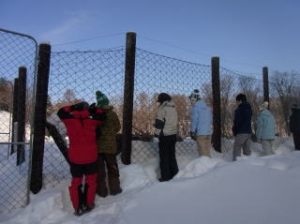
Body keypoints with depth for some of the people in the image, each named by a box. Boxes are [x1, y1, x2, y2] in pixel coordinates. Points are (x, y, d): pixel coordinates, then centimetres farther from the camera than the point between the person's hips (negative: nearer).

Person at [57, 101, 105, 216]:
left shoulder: (70, 120, -6)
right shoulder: (91, 121, -9)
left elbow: (61, 112, 10)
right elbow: (102, 115, 4)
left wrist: (73, 107, 8)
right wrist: (93, 110, 5)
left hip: (75, 158, 1)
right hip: (90, 157, -1)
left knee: (76, 181, 13)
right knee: (90, 180, 15)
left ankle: (78, 207, 13)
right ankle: (88, 204, 19)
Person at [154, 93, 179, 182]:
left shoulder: (162, 108, -10)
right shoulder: (173, 108, 14)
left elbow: (159, 122, -14)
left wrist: (157, 133, -9)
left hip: (165, 135, -7)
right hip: (173, 134, 8)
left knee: (164, 156, -1)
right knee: (172, 155, 15)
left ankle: (165, 176, 0)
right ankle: (174, 174, 20)